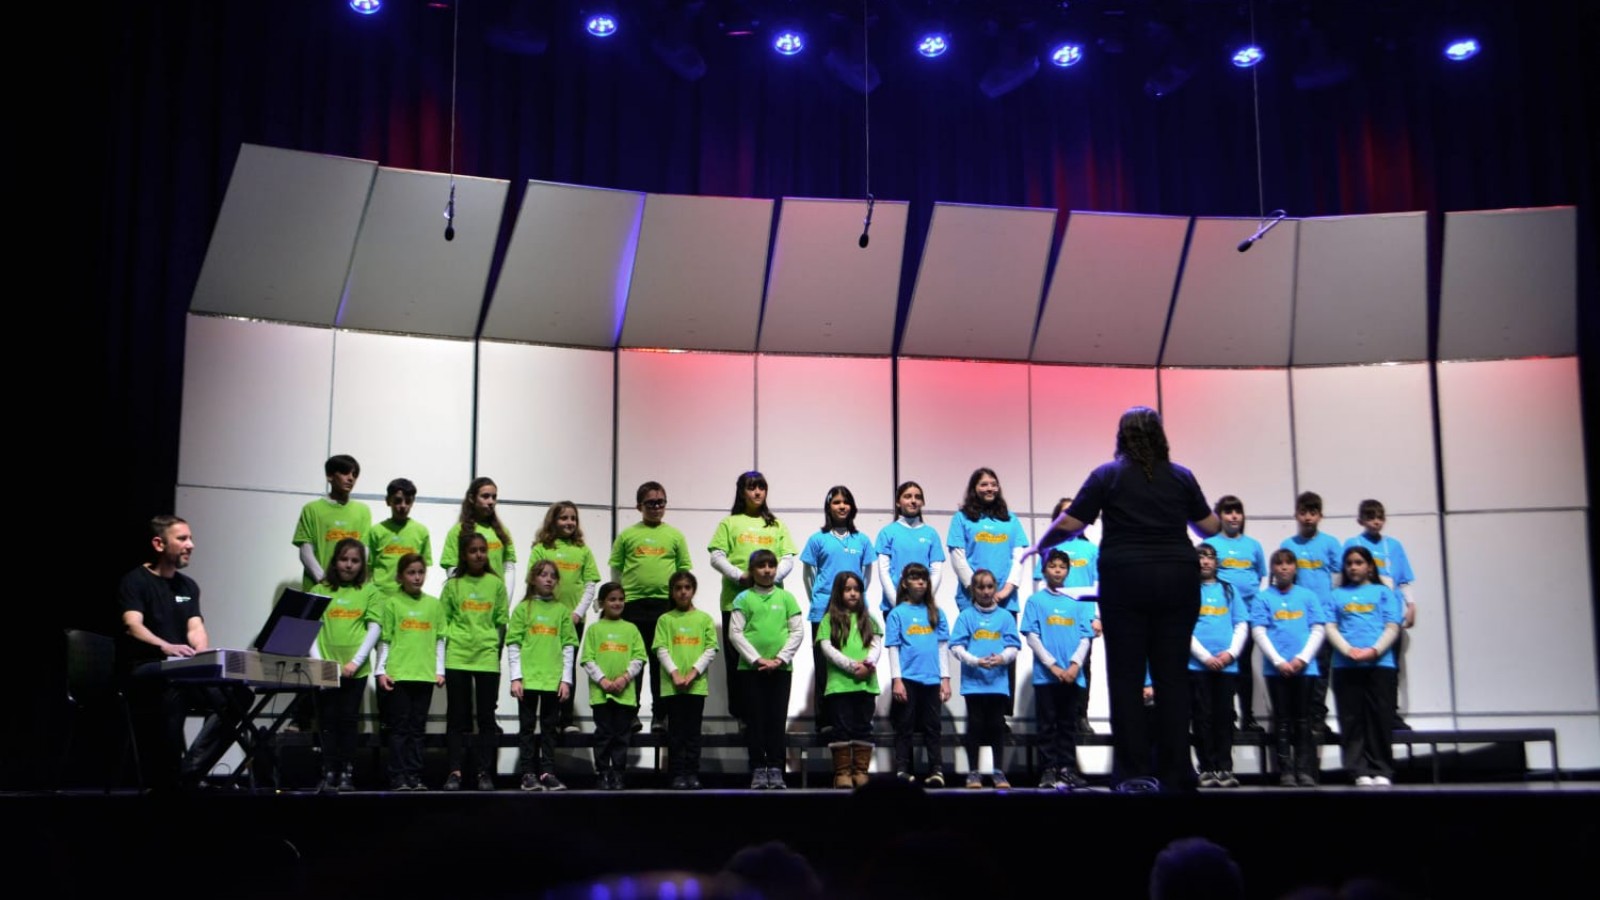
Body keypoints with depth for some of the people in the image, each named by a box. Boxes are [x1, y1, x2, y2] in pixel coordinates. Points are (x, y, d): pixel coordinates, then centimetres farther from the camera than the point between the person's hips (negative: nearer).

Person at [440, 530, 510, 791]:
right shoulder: (453, 584, 6)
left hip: (487, 659, 0)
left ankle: (485, 772, 7)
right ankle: (455, 771, 6)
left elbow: (502, 623, 8)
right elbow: (442, 621, 8)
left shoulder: (496, 583, 5)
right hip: (456, 658, 0)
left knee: (486, 716, 3)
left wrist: (493, 648, 3)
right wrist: (447, 649, 0)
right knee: (457, 716, 3)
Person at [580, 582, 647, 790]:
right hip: (600, 692, -1)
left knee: (621, 736, 4)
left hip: (625, 692, 1)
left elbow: (639, 658, 5)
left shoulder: (630, 629, 10)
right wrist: (603, 680, -11)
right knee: (603, 735, 1)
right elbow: (587, 659, -1)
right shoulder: (594, 629, 6)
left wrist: (625, 678, -9)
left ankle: (618, 774, 9)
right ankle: (603, 774, 6)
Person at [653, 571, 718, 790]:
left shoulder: (704, 618, 8)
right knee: (676, 731, 1)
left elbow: (711, 649, 2)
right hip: (671, 684, 0)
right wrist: (675, 673, -13)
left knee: (693, 731, 4)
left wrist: (693, 673, -9)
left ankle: (692, 774, 7)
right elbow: (661, 650, 0)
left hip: (697, 684, 0)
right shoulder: (665, 619, 7)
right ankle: (678, 775, 4)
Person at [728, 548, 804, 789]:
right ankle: (758, 770, 5)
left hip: (781, 668, 1)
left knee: (777, 720, 2)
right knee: (755, 720, 1)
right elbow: (735, 633, -1)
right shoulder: (744, 598, 4)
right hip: (751, 669, -1)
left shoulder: (786, 597, 7)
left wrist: (780, 658, -7)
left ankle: (776, 770, 6)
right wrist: (756, 659, -10)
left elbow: (798, 631, 4)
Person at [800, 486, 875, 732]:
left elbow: (867, 573, 16)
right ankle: (823, 719, 4)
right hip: (824, 612, -2)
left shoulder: (862, 540, 8)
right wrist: (816, 600, 9)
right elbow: (807, 573, 9)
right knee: (823, 666, 1)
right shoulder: (818, 539, 3)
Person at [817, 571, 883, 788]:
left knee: (863, 728, 4)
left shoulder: (867, 619, 17)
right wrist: (852, 666, -15)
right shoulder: (830, 619, 7)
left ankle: (861, 771, 8)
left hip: (866, 682, 3)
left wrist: (868, 663, -14)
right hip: (839, 683, -3)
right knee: (842, 727, -3)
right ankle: (842, 773, -1)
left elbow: (877, 644, 7)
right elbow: (827, 648, -5)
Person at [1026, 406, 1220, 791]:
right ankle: (1176, 774, 4)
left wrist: (1039, 546, 16)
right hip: (1176, 579, 2)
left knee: (1126, 677, 2)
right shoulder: (1181, 476, 8)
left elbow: (1069, 523, -2)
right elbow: (1209, 527, 13)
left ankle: (1133, 774, 0)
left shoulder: (1108, 474, 1)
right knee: (1172, 676, 4)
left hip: (1125, 579, -2)